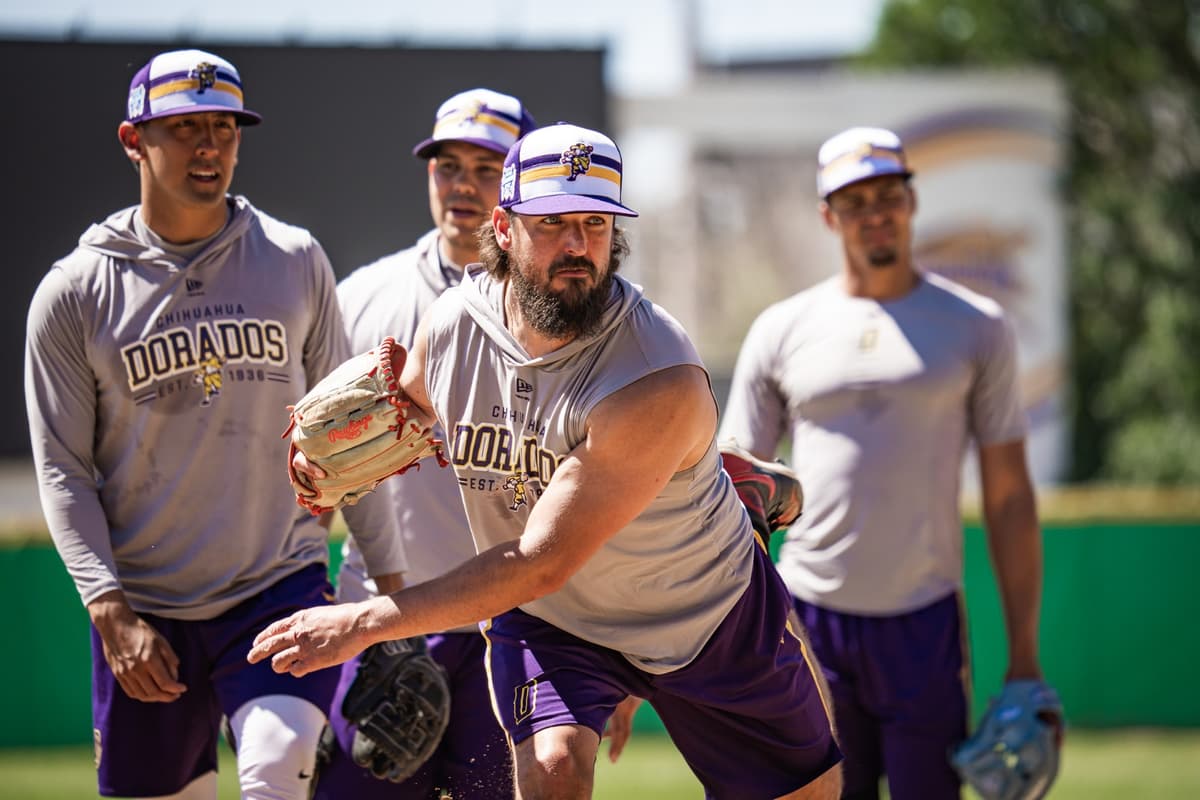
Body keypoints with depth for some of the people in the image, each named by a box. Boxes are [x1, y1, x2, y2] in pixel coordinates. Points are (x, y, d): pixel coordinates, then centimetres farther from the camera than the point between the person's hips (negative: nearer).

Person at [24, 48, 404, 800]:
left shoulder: (296, 264, 6)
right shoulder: (73, 293, 0)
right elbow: (64, 472, 0)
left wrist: (391, 578, 8)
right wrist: (111, 612, -11)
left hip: (283, 586, 0)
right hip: (144, 612, 0)